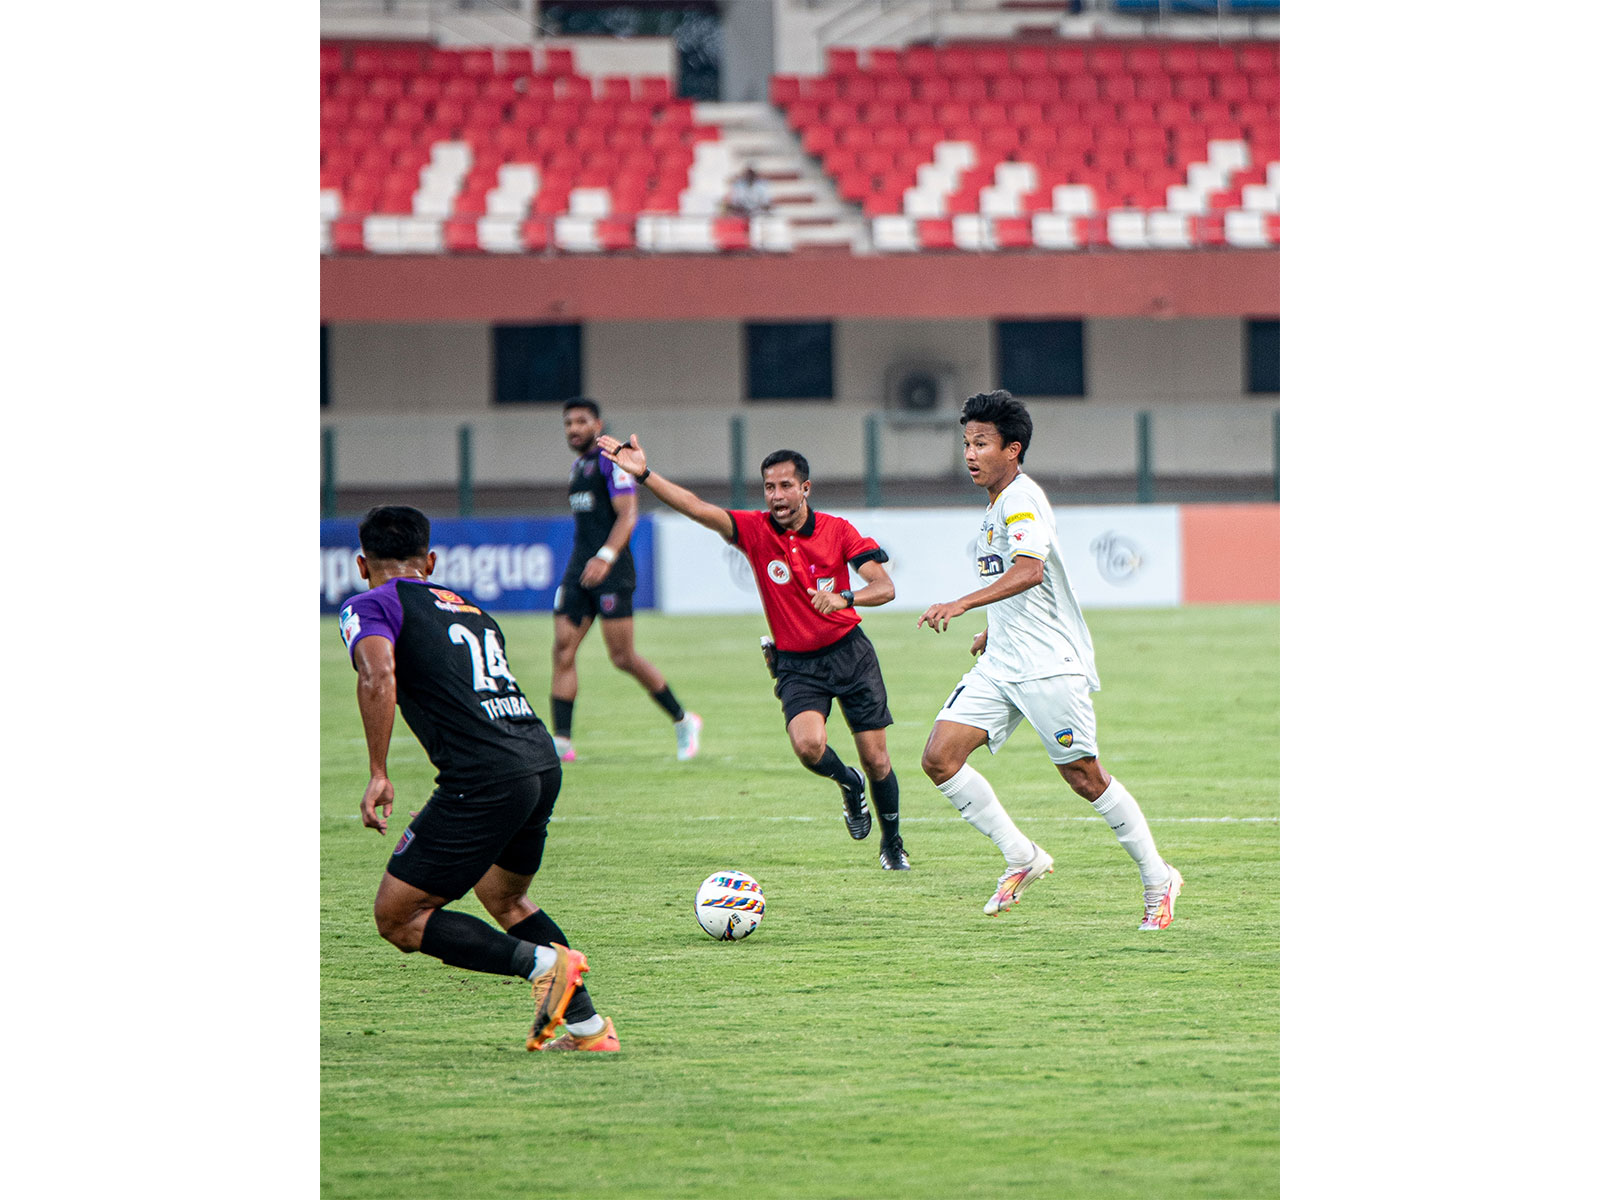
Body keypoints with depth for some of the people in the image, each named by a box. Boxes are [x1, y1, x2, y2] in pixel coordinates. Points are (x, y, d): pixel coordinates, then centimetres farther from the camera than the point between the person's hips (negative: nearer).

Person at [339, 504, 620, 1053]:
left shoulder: (368, 607, 4)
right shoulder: (470, 610, 27)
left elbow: (377, 676, -17)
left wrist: (378, 775, -14)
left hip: (484, 777, -7)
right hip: (543, 759, 7)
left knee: (397, 919, 3)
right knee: (506, 899, 31)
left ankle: (543, 963, -10)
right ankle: (586, 1026, 23)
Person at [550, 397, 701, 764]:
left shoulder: (612, 461, -7)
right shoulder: (577, 468, 19)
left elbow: (627, 514, -16)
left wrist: (605, 557, -28)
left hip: (611, 570, -8)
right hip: (579, 569, 8)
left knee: (623, 657, -7)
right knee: (563, 651, -5)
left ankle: (683, 721, 11)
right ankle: (561, 741, -7)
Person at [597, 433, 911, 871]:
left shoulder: (838, 531, -7)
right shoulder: (754, 530, -7)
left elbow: (885, 587, -13)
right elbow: (695, 507, -20)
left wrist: (843, 598, -34)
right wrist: (644, 475, -33)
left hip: (849, 653, 0)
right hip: (796, 665, 0)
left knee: (876, 760, 1)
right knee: (807, 744, -26)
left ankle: (892, 843, 27)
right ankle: (849, 785, 10)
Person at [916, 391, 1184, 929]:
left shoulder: (1022, 499, -15)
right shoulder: (995, 507, 15)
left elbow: (1030, 570, -32)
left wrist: (962, 605, -41)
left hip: (1049, 663, -9)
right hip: (999, 665, 9)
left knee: (1083, 776, -3)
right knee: (939, 759, -6)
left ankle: (1158, 879, 13)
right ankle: (1021, 857, 4)